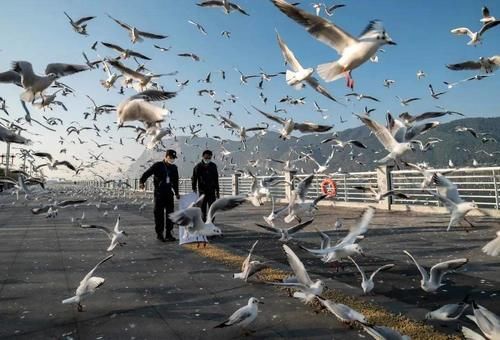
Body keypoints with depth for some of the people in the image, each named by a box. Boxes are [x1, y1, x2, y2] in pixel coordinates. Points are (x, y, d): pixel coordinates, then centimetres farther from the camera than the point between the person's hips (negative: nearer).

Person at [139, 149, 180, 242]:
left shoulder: (174, 168, 12)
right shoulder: (158, 165, -2)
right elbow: (147, 173, -9)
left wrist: (177, 193, 23)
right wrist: (141, 182, -26)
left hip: (169, 193, 5)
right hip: (159, 193, -4)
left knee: (170, 213, 5)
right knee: (159, 214, 0)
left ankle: (168, 233, 14)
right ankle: (159, 233, 10)